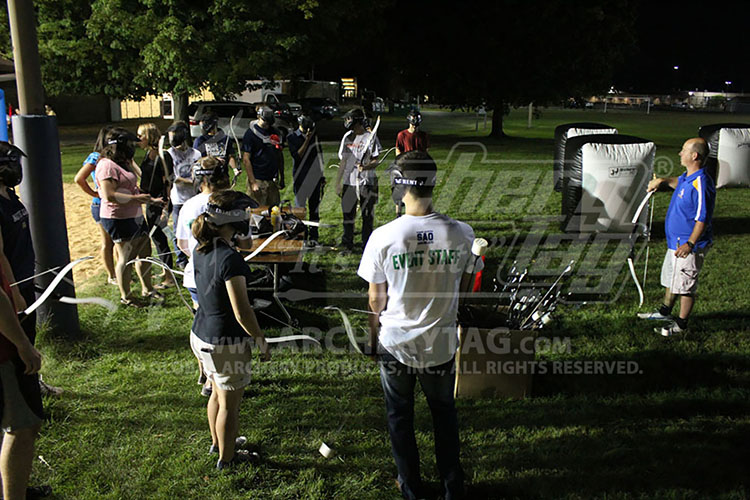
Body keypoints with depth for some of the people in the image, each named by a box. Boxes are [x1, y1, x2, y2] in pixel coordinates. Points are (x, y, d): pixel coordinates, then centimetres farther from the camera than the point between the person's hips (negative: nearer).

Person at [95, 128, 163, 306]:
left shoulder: (124, 163, 17)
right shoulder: (107, 165, -17)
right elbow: (109, 195, -25)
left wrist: (151, 200, 22)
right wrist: (137, 198, -21)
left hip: (135, 216, 10)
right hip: (118, 219, -10)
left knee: (145, 252, 15)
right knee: (126, 257, -2)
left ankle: (147, 289, 30)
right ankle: (125, 296, 13)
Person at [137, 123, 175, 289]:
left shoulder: (161, 156, -19)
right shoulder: (148, 154, 9)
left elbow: (167, 183, -20)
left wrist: (165, 208, -22)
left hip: (160, 203, -10)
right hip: (150, 202, 10)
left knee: (159, 239, -4)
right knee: (154, 237, 17)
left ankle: (169, 279, 7)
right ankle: (166, 272, 31)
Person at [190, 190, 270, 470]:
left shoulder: (201, 250, -2)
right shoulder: (229, 259, -28)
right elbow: (242, 313, -25)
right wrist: (262, 342, -13)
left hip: (201, 334, 8)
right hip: (226, 343, -8)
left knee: (218, 393, 28)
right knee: (229, 403, 13)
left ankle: (218, 442, 48)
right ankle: (227, 457, 32)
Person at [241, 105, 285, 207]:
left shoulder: (276, 133, 12)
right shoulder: (251, 134, -6)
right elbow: (246, 160, -10)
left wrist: (282, 178, 14)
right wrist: (253, 182, -15)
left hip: (272, 180, 6)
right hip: (258, 180, -6)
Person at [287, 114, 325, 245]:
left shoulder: (315, 136, 12)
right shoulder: (292, 137, 0)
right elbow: (297, 156, -13)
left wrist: (321, 175, 18)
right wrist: (307, 140, -17)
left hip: (315, 177, 3)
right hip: (300, 178, -3)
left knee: (314, 208, 4)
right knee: (300, 207, -2)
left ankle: (314, 235, 9)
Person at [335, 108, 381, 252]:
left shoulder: (370, 137, -4)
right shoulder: (347, 137, 11)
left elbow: (376, 161, -6)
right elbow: (343, 161, 15)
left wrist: (365, 167, -27)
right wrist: (338, 182, 13)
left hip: (366, 182, -4)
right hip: (349, 182, 4)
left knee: (367, 216, 2)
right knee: (348, 214, 6)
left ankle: (367, 245, 13)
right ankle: (347, 244, 15)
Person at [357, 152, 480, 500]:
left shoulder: (383, 236, -20)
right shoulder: (462, 234, -15)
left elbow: (376, 299, -9)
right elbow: (463, 286, 0)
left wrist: (374, 338, 8)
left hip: (396, 344, -1)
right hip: (441, 343, 2)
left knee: (400, 416, 21)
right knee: (444, 413, 24)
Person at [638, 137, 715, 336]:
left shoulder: (700, 184, -25)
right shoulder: (687, 178, 4)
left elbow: (702, 219, -26)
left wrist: (690, 243, -30)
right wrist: (662, 181, 18)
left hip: (688, 246, -10)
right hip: (675, 241, 10)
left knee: (685, 285, 3)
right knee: (670, 277, 23)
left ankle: (681, 323, 16)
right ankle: (665, 311, 40)